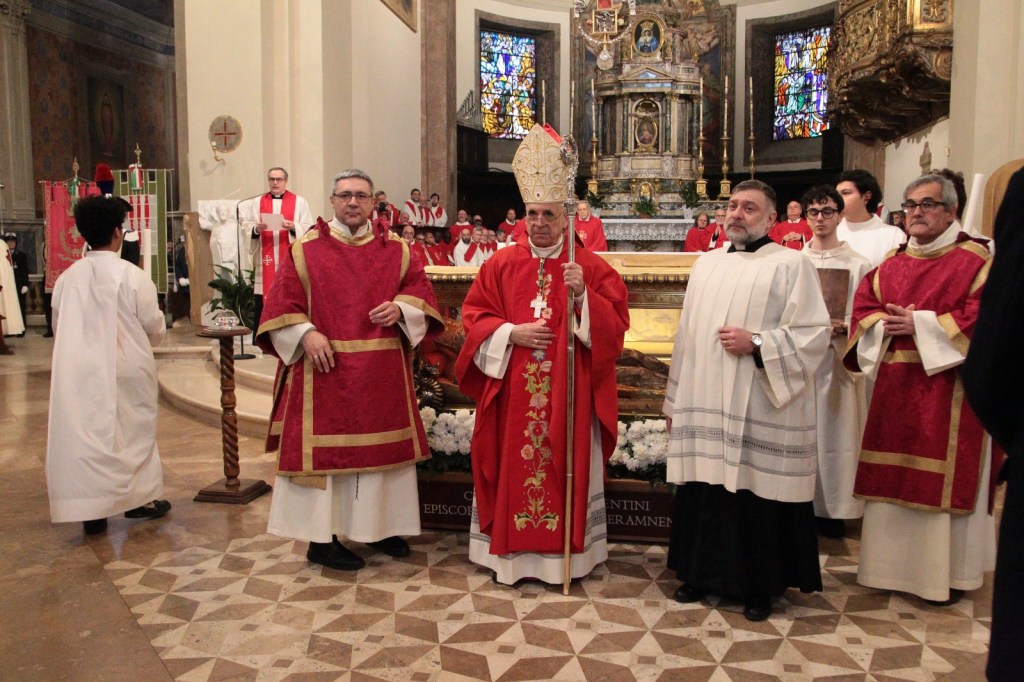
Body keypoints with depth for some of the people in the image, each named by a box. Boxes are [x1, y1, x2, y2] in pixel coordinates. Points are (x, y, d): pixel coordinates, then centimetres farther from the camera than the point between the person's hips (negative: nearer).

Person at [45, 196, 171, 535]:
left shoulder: (67, 278, -2)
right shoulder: (131, 275, -13)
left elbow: (59, 326, 7)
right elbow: (154, 327, -7)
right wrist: (151, 336, 16)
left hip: (81, 371, 3)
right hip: (128, 370, -2)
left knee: (87, 435, 8)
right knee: (134, 432, 13)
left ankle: (91, 510, 7)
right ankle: (141, 498, 24)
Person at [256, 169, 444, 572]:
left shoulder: (396, 250, 9)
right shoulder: (306, 249, 2)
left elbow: (420, 288, 8)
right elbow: (282, 303, -1)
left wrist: (400, 309, -12)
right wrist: (306, 334, -16)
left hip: (382, 374, 3)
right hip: (326, 370, -3)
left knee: (382, 444, 9)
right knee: (324, 446, 0)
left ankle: (378, 526, 25)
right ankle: (321, 538, 10)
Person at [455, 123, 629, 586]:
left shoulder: (590, 267, 1)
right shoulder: (502, 264, 6)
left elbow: (615, 324, -4)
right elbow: (474, 315, 5)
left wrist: (583, 294, -19)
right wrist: (512, 333, -10)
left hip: (567, 392, -1)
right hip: (512, 391, 2)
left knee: (564, 466, 5)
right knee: (512, 465, 7)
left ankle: (563, 551, 20)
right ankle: (510, 549, 20)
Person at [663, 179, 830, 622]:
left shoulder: (791, 265, -2)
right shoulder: (707, 264, 15)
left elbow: (814, 334, -9)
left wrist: (755, 343, -18)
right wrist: (675, 399, 15)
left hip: (760, 412, -5)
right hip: (704, 406, 5)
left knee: (757, 493, 2)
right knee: (705, 491, 9)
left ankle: (760, 587, 19)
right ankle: (703, 573, 25)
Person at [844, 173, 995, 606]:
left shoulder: (974, 260, -3)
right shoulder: (891, 264, 13)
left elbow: (982, 318, -14)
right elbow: (863, 309, 10)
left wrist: (920, 325, -15)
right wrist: (886, 324, -11)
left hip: (948, 390, -5)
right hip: (895, 388, 5)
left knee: (946, 480, 0)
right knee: (893, 477, 10)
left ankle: (949, 573, 14)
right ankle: (894, 561, 24)